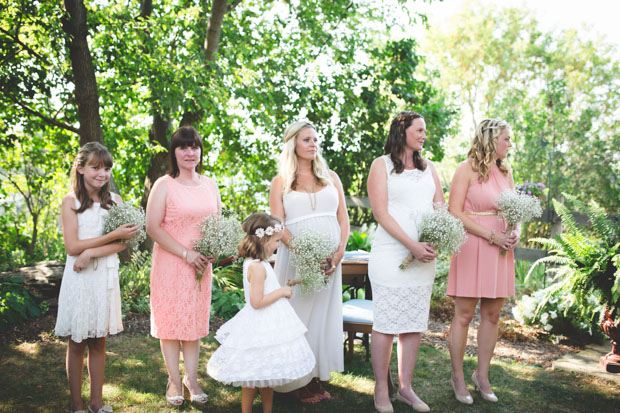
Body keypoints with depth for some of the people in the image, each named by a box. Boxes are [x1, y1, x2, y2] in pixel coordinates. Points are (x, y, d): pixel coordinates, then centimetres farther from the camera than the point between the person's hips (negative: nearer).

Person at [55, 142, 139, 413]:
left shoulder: (114, 200, 6)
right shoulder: (71, 202, -3)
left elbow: (122, 244, -1)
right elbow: (72, 246, -10)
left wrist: (91, 253, -16)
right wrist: (114, 235, -12)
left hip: (105, 276, 3)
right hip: (79, 278, -3)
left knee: (98, 342, 10)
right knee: (77, 343, 6)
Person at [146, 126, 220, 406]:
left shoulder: (210, 185, 10)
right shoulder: (164, 185, -5)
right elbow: (153, 227, -11)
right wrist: (186, 253, -15)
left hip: (200, 265, 4)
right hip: (169, 264, -4)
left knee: (195, 319, 9)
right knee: (170, 319, 3)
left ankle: (192, 378, 20)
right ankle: (174, 380, 16)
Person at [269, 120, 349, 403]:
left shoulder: (331, 177, 12)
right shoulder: (281, 182, 4)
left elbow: (343, 218, 8)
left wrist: (339, 253, -8)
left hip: (330, 260, 3)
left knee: (324, 314, 6)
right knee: (299, 314, -1)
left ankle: (316, 376, 14)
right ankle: (297, 380, 7)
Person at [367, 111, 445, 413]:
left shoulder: (429, 168, 18)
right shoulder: (382, 165, 1)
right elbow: (381, 212, -8)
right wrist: (412, 245, -16)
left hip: (424, 255, 5)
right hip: (390, 253, -5)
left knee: (415, 324, 7)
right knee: (385, 323, -3)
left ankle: (406, 388, 17)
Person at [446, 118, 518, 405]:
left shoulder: (505, 171, 14)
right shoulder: (467, 169, -5)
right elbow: (455, 213, -10)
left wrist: (514, 234, -1)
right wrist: (491, 235, -15)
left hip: (500, 250, 6)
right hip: (472, 248, -6)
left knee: (492, 315, 9)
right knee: (464, 315, -1)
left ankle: (482, 376, 21)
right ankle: (457, 377, 11)